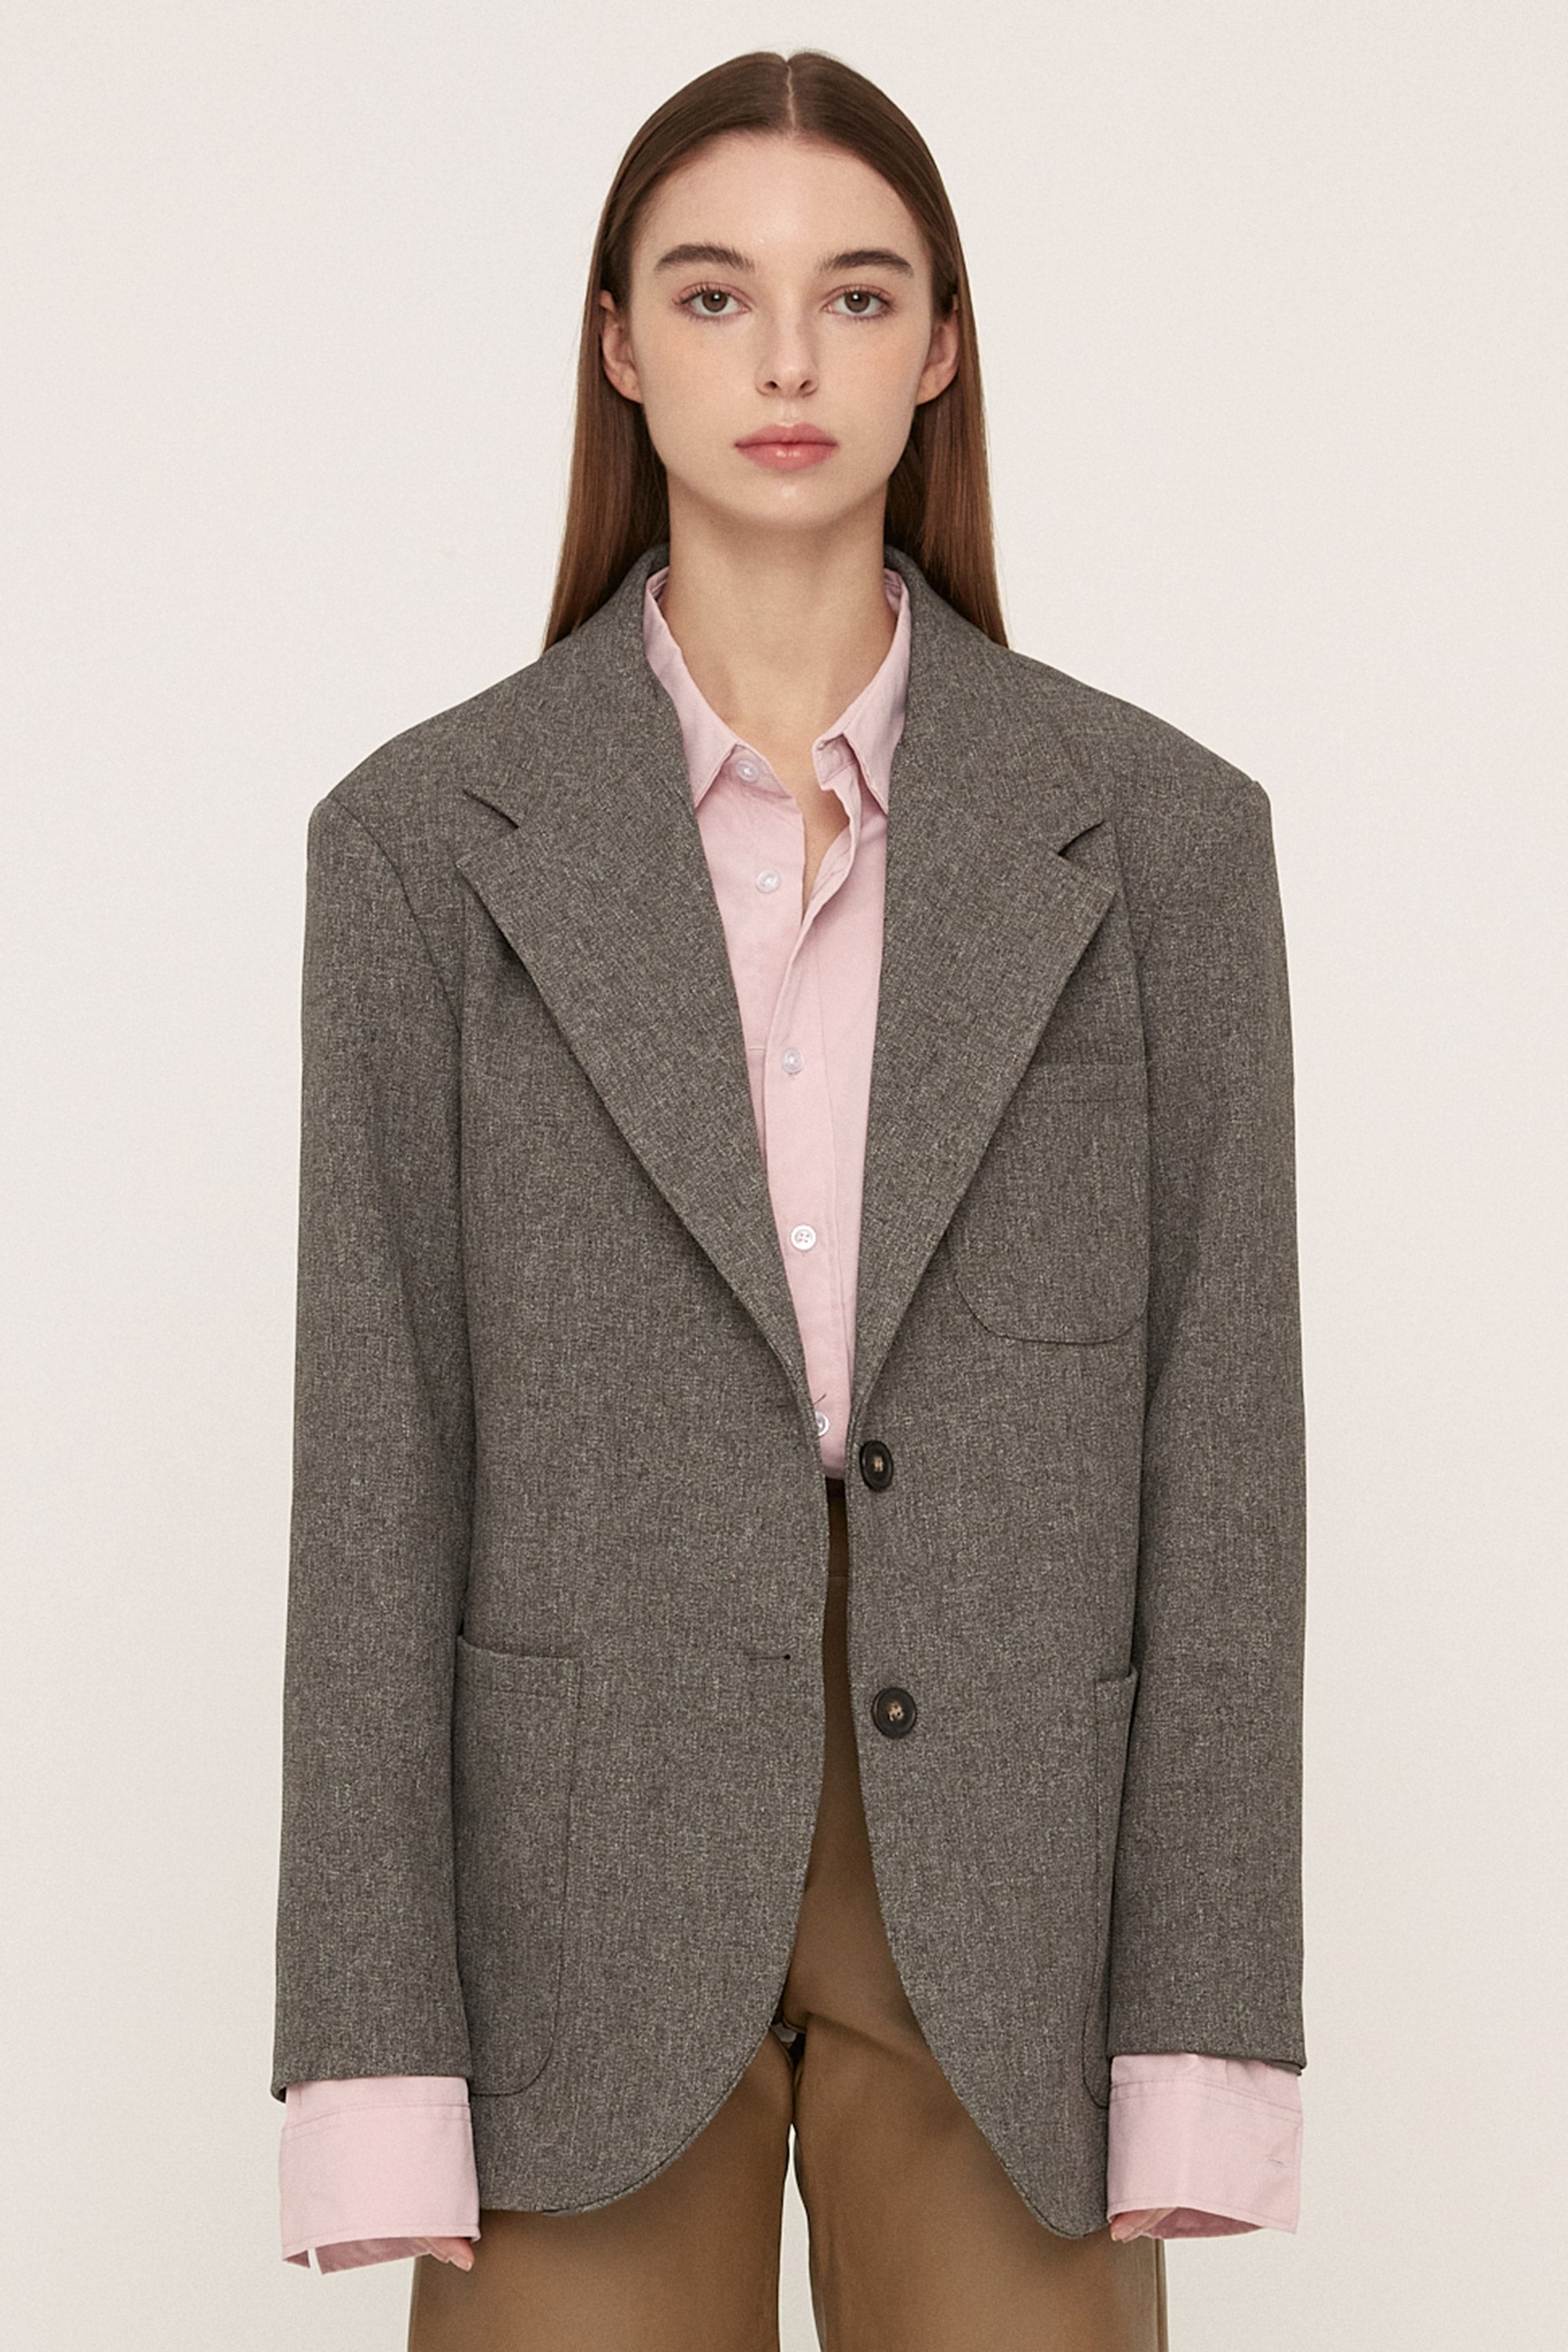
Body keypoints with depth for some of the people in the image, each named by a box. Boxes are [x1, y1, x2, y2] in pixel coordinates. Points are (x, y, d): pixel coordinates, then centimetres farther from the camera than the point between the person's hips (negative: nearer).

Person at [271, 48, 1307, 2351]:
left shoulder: (1156, 826, 2)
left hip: (1008, 1901, 1)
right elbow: (379, 1447, -2)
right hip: (586, 1888, 0)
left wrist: (1204, 2050, -5)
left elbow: (1219, 1429, 0)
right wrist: (375, 2072, -7)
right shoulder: (430, 833, 1)